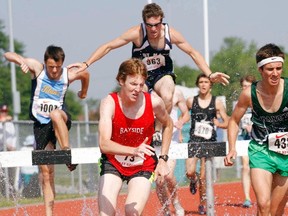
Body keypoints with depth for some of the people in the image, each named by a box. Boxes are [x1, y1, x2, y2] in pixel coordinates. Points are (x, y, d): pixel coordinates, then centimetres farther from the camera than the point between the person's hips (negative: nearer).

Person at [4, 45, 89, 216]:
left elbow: (86, 74, 18)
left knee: (55, 114, -40)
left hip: (62, 121, -1)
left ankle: (67, 151, -28)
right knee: (46, 173, -2)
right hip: (41, 125, 1)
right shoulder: (37, 68, -7)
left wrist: (84, 92, 30)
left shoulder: (69, 75, -5)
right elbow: (8, 55, -13)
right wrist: (20, 60, -33)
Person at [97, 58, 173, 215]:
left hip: (143, 166, 0)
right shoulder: (109, 103, -23)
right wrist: (134, 151, -52)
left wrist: (163, 159, 3)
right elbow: (104, 144, -36)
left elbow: (168, 125, 8)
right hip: (113, 163, 0)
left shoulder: (154, 102, -16)